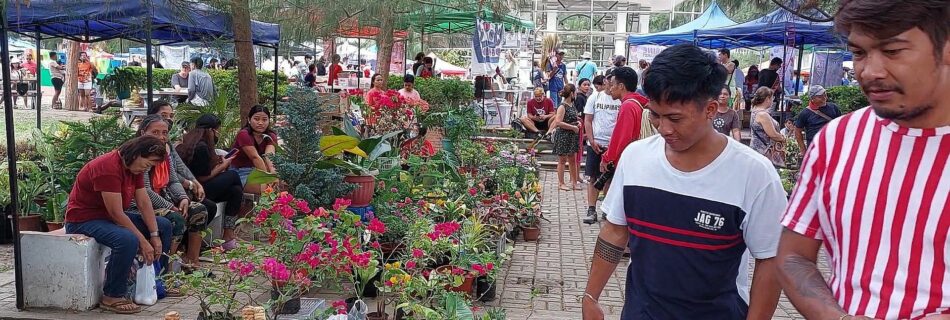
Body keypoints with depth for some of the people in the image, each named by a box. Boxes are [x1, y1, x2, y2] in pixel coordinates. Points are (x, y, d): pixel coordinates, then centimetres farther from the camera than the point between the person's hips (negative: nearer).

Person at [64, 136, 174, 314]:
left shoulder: (134, 167, 2)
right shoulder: (108, 167, -27)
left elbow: (144, 203, 1)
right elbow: (116, 213, -28)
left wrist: (155, 236, -7)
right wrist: (143, 242, -25)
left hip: (110, 217, 10)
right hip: (83, 220, -10)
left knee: (164, 226, 4)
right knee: (128, 240, -37)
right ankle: (112, 297, -21)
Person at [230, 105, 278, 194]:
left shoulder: (271, 136, 1)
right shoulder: (243, 134, -15)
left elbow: (269, 156, -20)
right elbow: (255, 157, -27)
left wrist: (272, 171, -40)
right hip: (241, 173, -6)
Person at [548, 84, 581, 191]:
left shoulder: (572, 105, 10)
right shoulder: (562, 107, -14)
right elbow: (558, 122, -22)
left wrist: (578, 122, 6)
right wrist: (573, 127, -18)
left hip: (572, 136, 8)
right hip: (563, 135, -8)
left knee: (572, 160, 11)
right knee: (562, 160, 1)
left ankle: (574, 182, 17)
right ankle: (561, 183, 9)